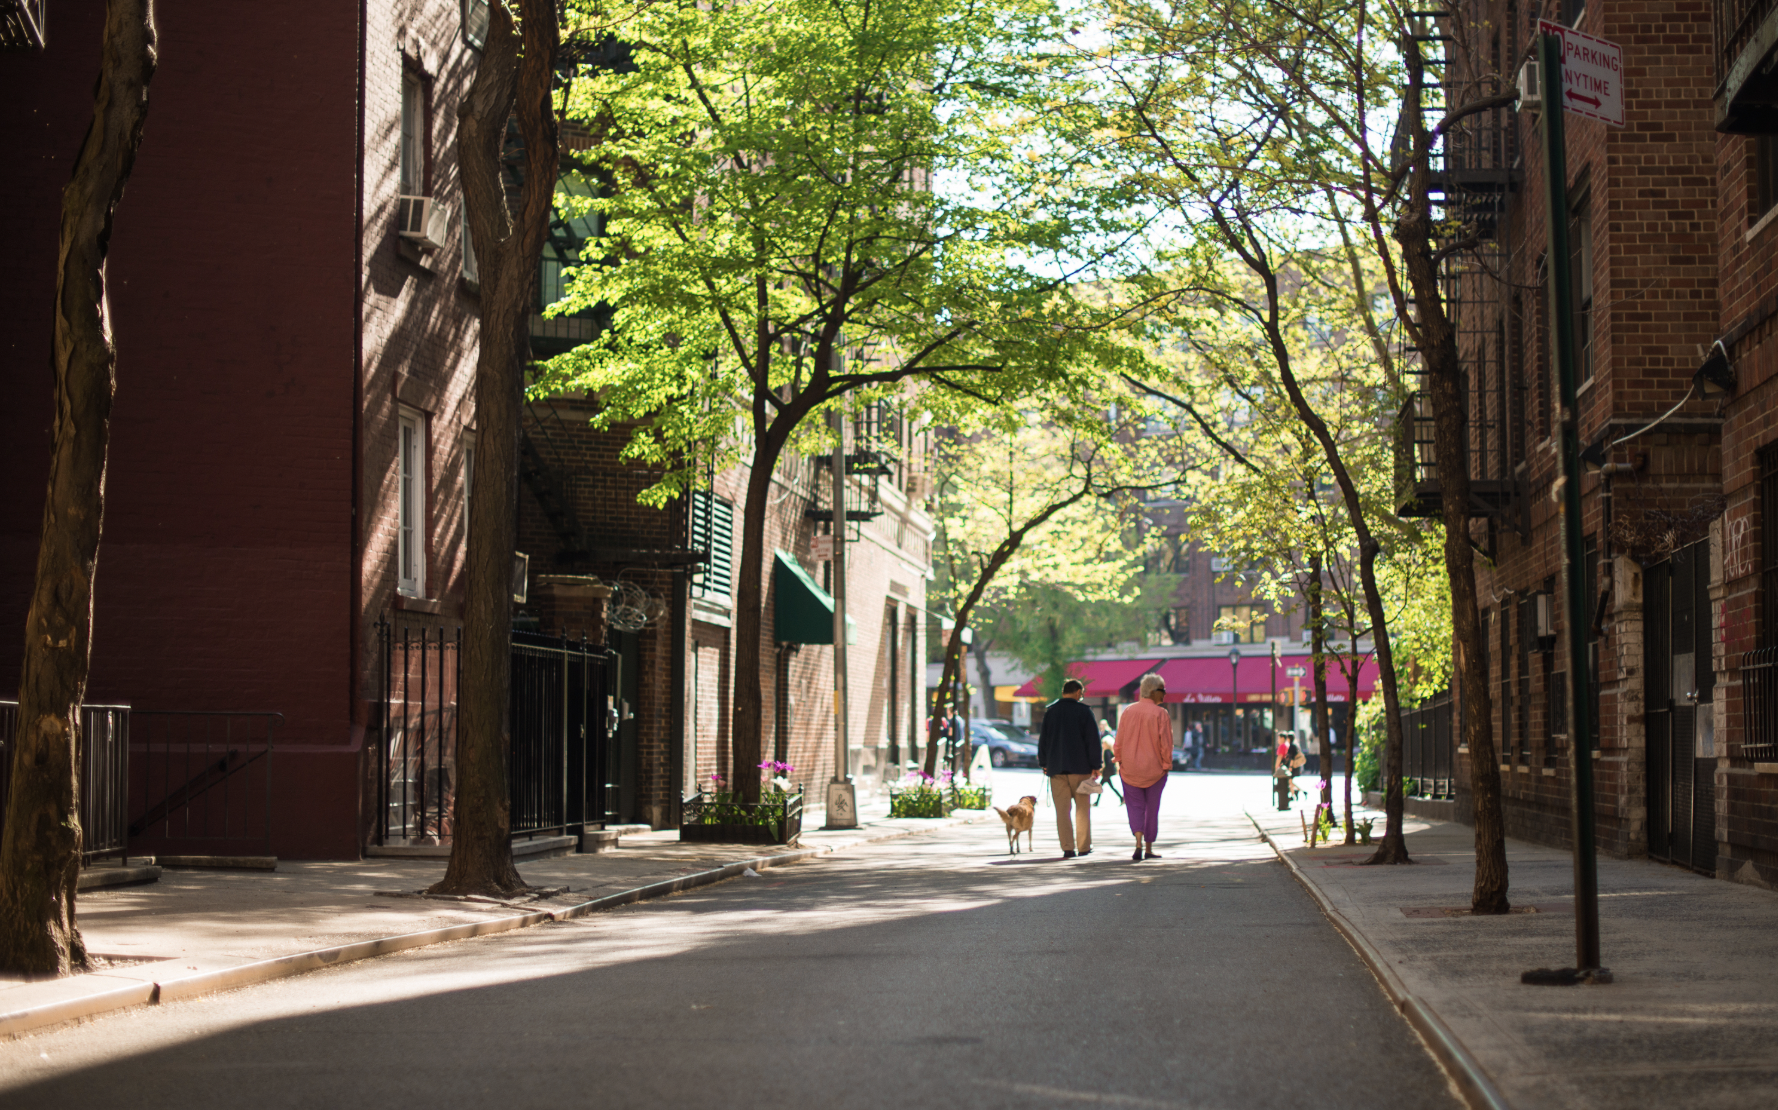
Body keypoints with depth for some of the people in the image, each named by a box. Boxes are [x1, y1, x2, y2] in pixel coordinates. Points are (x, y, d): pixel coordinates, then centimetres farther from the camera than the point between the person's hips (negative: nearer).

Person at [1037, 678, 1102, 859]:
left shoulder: (1049, 711, 4)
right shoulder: (1084, 711, -5)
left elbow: (1043, 739, 8)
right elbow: (1093, 740, -6)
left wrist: (1043, 763, 16)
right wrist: (1095, 766, -1)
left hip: (1056, 768, 2)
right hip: (1080, 767, -2)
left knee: (1062, 809, 3)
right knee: (1083, 808, 9)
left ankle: (1068, 848, -3)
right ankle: (1084, 847, 11)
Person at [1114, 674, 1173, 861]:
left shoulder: (1127, 712, 1)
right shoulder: (1160, 714, -10)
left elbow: (1119, 742, 3)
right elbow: (1166, 742, -12)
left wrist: (1120, 762, 11)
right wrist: (1166, 765, -2)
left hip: (1130, 768, 2)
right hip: (1154, 769, -2)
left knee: (1135, 806, 5)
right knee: (1152, 808, 12)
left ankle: (1139, 843, -19)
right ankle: (1148, 849, 18)